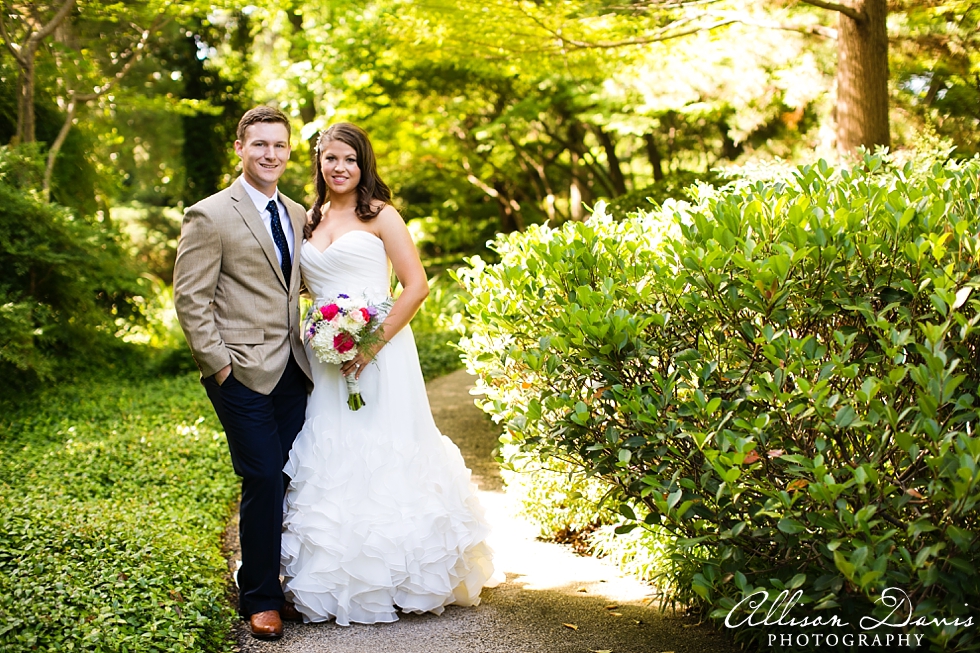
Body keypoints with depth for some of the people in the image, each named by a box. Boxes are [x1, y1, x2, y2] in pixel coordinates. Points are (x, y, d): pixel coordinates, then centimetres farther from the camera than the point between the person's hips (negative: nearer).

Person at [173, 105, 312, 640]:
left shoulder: (298, 215, 14)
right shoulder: (209, 216, -6)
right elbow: (190, 299, -8)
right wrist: (218, 366, -11)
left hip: (292, 370, 6)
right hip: (244, 373, -6)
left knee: (295, 480, 6)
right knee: (264, 481, -6)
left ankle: (289, 584, 21)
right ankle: (260, 599, 10)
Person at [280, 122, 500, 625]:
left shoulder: (379, 215, -2)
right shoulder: (311, 221, 14)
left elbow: (416, 284, -10)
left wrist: (373, 343, -16)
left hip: (379, 352, -5)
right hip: (325, 357, 5)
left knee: (382, 453, -3)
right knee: (331, 459, 5)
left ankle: (393, 580, 9)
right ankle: (341, 581, 16)